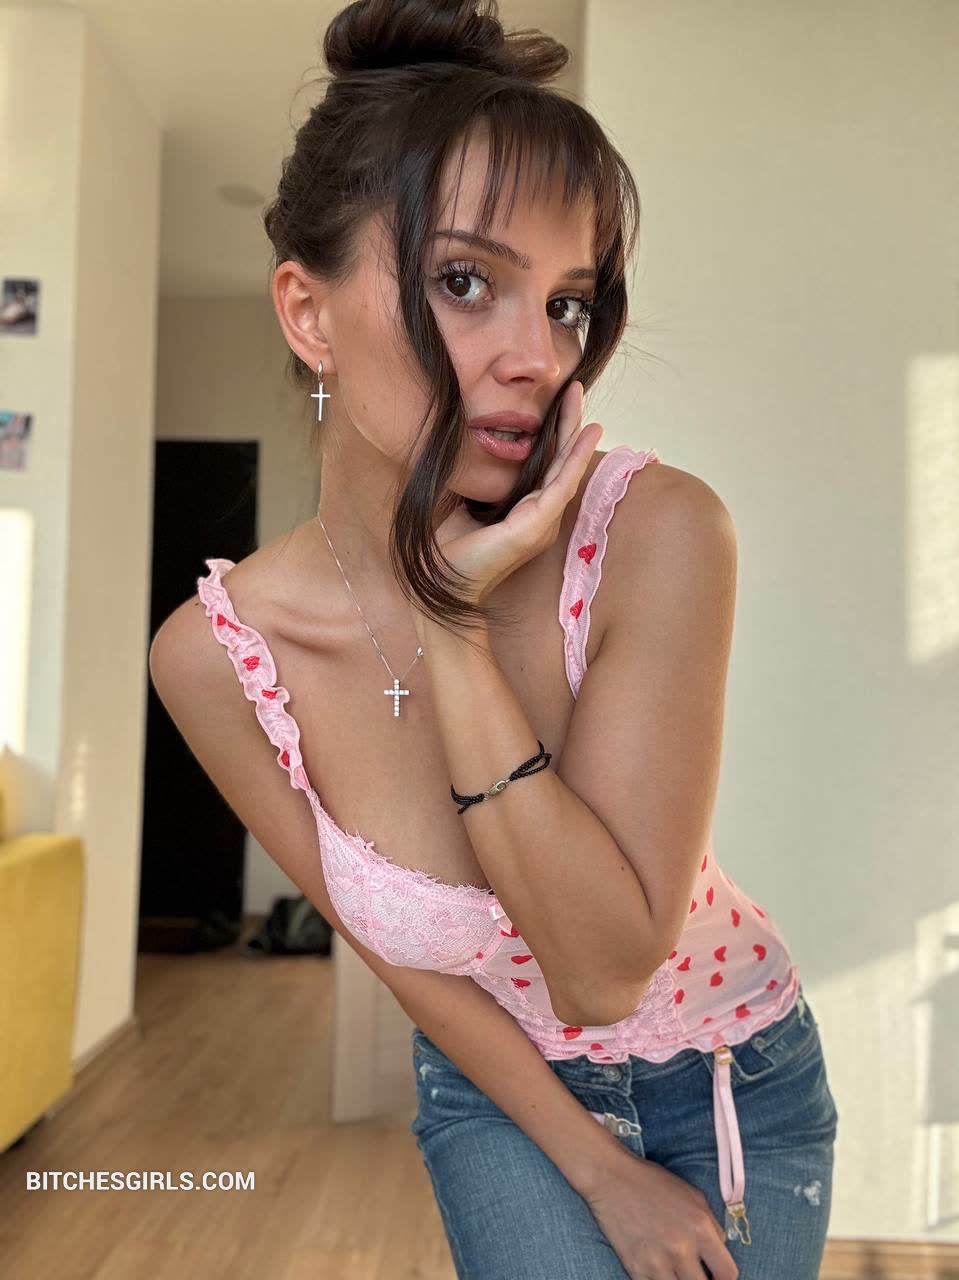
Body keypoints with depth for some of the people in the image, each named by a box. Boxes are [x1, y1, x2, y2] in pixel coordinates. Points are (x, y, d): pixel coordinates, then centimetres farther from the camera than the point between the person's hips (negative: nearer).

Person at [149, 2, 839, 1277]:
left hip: (733, 1080, 0)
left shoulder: (658, 535, -28)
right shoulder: (214, 655, -21)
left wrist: (453, 630, -33)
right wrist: (598, 1172, -5)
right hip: (496, 1093, 1)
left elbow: (605, 970, -26)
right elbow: (394, 947, -9)